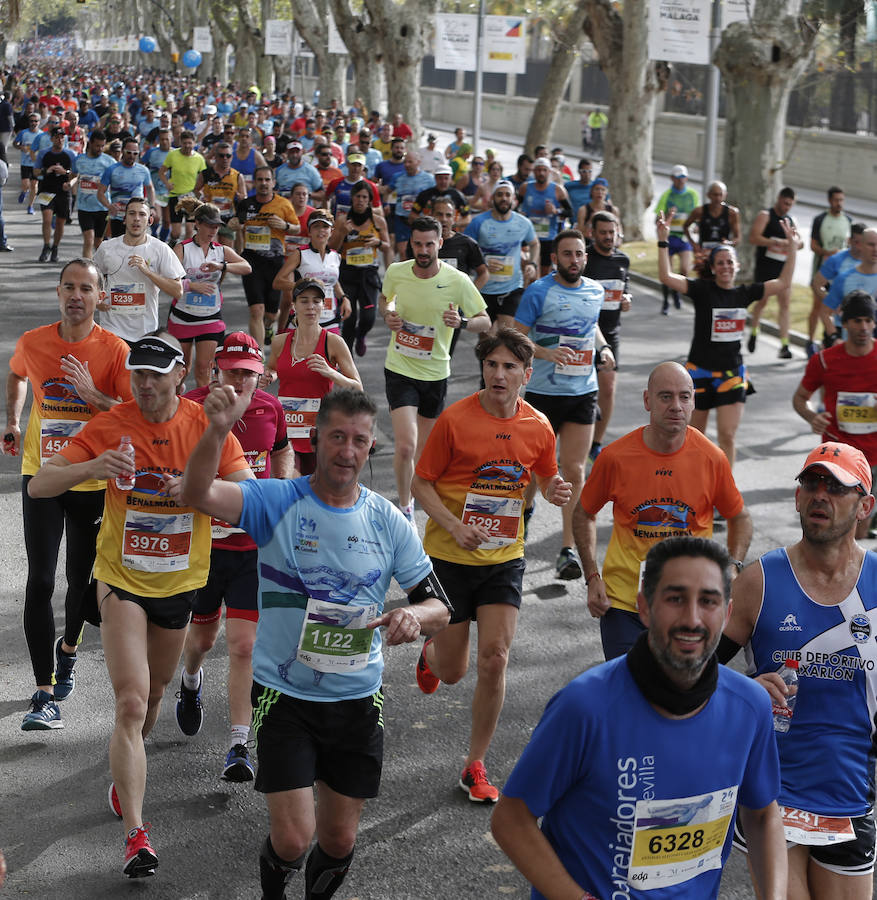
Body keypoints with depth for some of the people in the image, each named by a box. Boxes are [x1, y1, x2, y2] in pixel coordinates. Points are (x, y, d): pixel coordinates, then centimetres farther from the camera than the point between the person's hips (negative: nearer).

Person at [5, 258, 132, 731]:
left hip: (93, 480, -1)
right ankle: (44, 693, -5)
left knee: (82, 581, 12)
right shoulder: (32, 343, -3)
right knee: (40, 581, -8)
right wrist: (13, 423, 10)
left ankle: (67, 649, 44)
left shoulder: (115, 351, -10)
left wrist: (92, 394, -26)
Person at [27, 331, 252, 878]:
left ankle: (126, 775, 50)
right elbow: (39, 486, -14)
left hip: (180, 581, 3)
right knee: (132, 703, -14)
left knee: (154, 692, 21)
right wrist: (90, 467, -34)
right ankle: (136, 834, -13)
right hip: (122, 580, -3)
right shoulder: (109, 427, -12)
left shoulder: (205, 425, -9)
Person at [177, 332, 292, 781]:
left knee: (244, 646, -7)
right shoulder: (192, 407, -12)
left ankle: (239, 746, -1)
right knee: (202, 635, 18)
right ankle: (191, 681, 54)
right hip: (200, 541, -1)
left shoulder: (270, 409, -1)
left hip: (254, 546, 1)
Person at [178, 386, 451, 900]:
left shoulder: (388, 522, -1)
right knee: (293, 839, -8)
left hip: (359, 700, 3)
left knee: (339, 841, 11)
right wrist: (219, 430, -45)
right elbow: (198, 493, -27)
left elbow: (440, 608, 1)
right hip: (284, 696, -3)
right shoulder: (278, 502, -10)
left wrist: (416, 616, -23)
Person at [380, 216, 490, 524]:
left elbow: (485, 321, -4)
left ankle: (411, 494, 42)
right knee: (405, 445, -15)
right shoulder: (396, 272, -6)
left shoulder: (458, 281, -12)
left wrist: (462, 322, -26)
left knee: (422, 449, 13)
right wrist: (387, 314, -6)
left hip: (435, 372, 1)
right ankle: (405, 507, 5)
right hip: (399, 369, -1)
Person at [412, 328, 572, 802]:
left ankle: (475, 765, 8)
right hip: (449, 556, -2)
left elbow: (547, 480, 14)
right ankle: (431, 652, 45)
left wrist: (555, 492, -10)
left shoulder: (538, 427, -1)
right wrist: (454, 527, -20)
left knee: (494, 659, -8)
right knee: (452, 672, 5)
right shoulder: (454, 419, -12)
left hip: (504, 557, 2)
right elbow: (422, 483, -6)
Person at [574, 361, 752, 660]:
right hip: (623, 600, -1)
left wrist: (732, 568, -6)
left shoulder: (712, 459, -6)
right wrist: (592, 578, -1)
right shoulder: (616, 456, -8)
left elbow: (740, 518, 10)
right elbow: (584, 514, 8)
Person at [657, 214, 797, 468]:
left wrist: (792, 246, 4)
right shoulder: (702, 290, -9)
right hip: (700, 371, -2)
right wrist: (663, 242, -27)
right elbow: (666, 277, -21)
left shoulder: (744, 293, 2)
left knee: (728, 436, -5)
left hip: (732, 373, 2)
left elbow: (783, 283, 7)